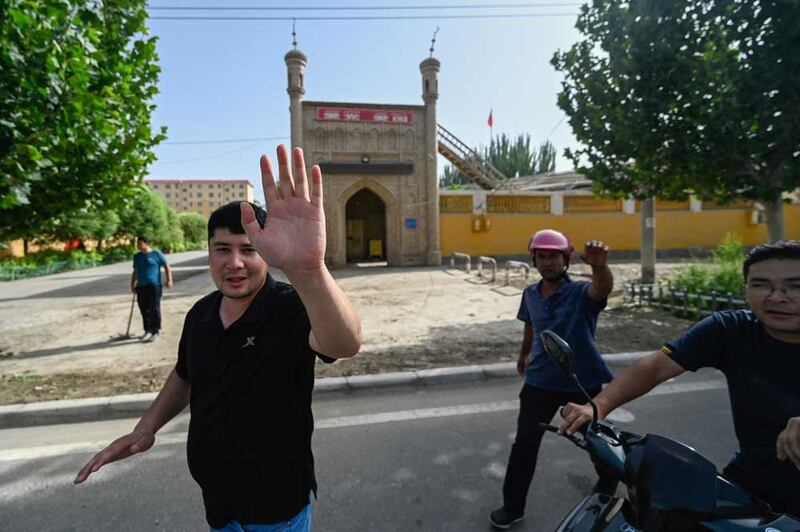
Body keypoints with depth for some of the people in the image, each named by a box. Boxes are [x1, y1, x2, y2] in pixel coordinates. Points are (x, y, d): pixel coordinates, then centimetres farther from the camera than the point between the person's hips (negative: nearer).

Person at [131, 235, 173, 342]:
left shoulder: (156, 254, -1)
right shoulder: (137, 256, 15)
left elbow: (167, 266, 0)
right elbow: (135, 272, 23)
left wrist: (169, 280, -9)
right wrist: (132, 283, 16)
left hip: (154, 286, -5)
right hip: (141, 287, 5)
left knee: (154, 309, -4)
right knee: (144, 310, 8)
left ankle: (155, 332, 1)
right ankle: (148, 330, 20)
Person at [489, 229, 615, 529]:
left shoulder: (581, 292, -15)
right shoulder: (530, 294, -2)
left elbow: (603, 289, -40)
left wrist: (599, 266, -62)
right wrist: (524, 354, 30)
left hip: (582, 382, -2)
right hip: (540, 381, 3)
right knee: (524, 444, 4)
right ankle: (512, 507, 19)